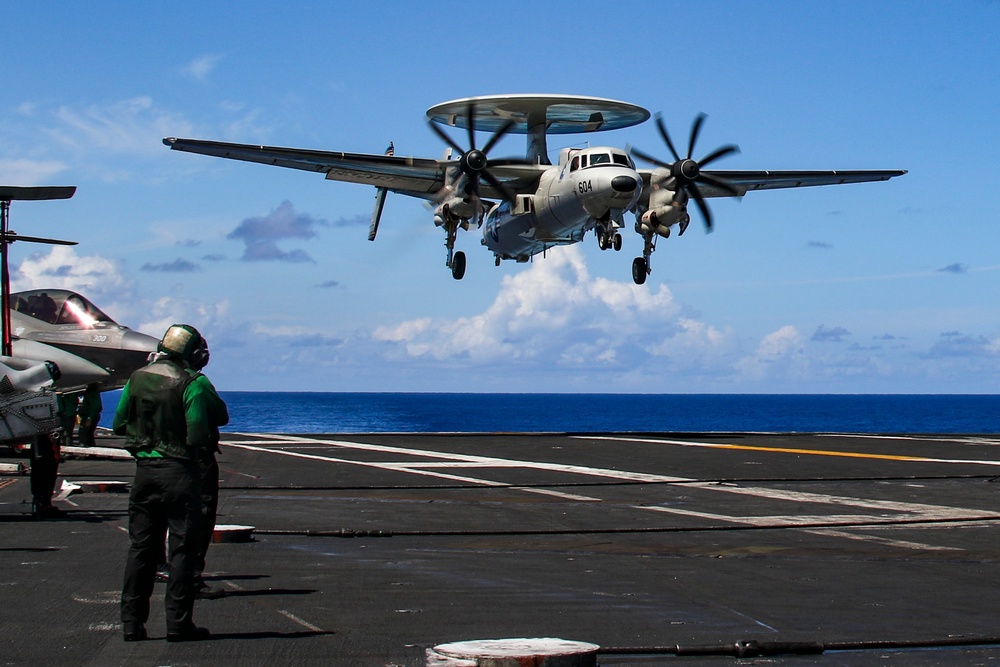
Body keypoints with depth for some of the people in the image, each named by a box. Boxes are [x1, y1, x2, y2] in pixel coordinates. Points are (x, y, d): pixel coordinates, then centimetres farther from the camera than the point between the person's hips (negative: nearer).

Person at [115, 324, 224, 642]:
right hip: (180, 472, -5)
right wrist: (206, 446, 2)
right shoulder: (193, 383, -13)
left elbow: (119, 424, 12)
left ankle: (132, 621, 13)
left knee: (140, 546, 12)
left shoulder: (137, 378, 5)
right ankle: (178, 622, 0)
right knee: (183, 547, 1)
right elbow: (198, 434, -18)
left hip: (144, 470, 5)